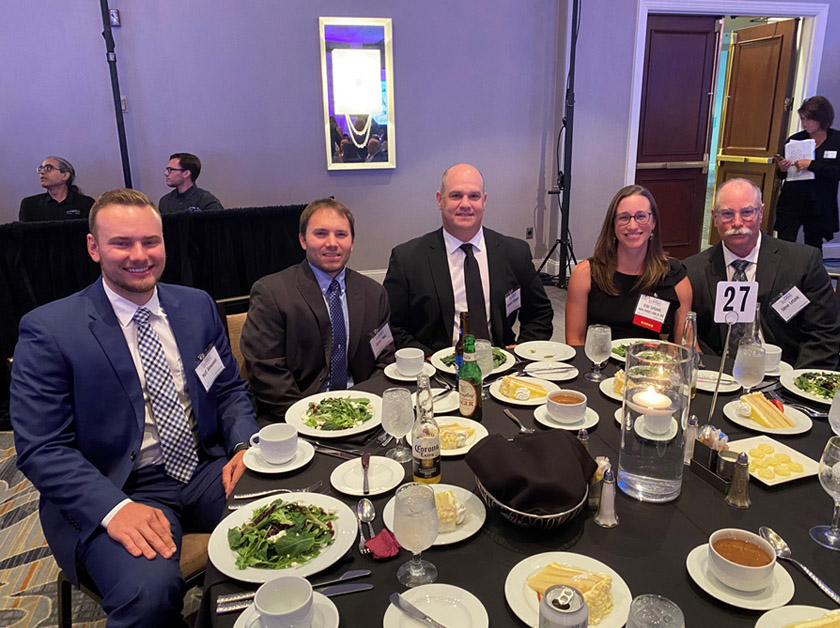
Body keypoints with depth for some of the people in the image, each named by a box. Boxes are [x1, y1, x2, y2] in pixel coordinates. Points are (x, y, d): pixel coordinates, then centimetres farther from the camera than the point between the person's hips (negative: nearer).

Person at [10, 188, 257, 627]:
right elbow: (41, 450, -8)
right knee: (149, 593, -33)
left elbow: (230, 390, 14)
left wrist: (244, 447, -6)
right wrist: (115, 508, -23)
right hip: (117, 492, -4)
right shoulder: (48, 329, -6)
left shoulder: (198, 305, 8)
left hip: (208, 471, 5)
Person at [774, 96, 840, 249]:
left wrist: (811, 165, -19)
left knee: (813, 248, 9)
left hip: (819, 207, 0)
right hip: (791, 203, 1)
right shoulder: (795, 139, 5)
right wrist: (782, 169, -10)